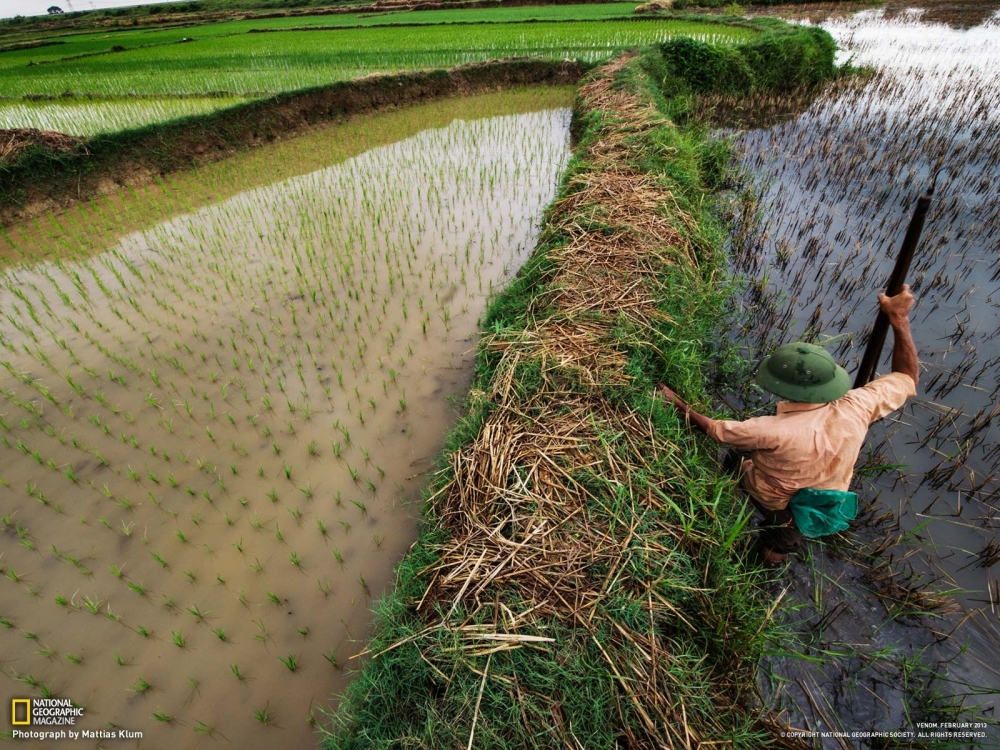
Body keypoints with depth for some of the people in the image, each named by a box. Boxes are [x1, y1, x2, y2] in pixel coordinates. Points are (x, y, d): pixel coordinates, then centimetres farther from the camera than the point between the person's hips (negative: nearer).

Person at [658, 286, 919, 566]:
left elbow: (715, 430, -28)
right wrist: (899, 319, -14)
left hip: (773, 503, -4)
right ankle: (776, 548, 67)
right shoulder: (855, 409, -32)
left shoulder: (775, 431, -44)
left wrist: (679, 405, -17)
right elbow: (908, 377, -13)